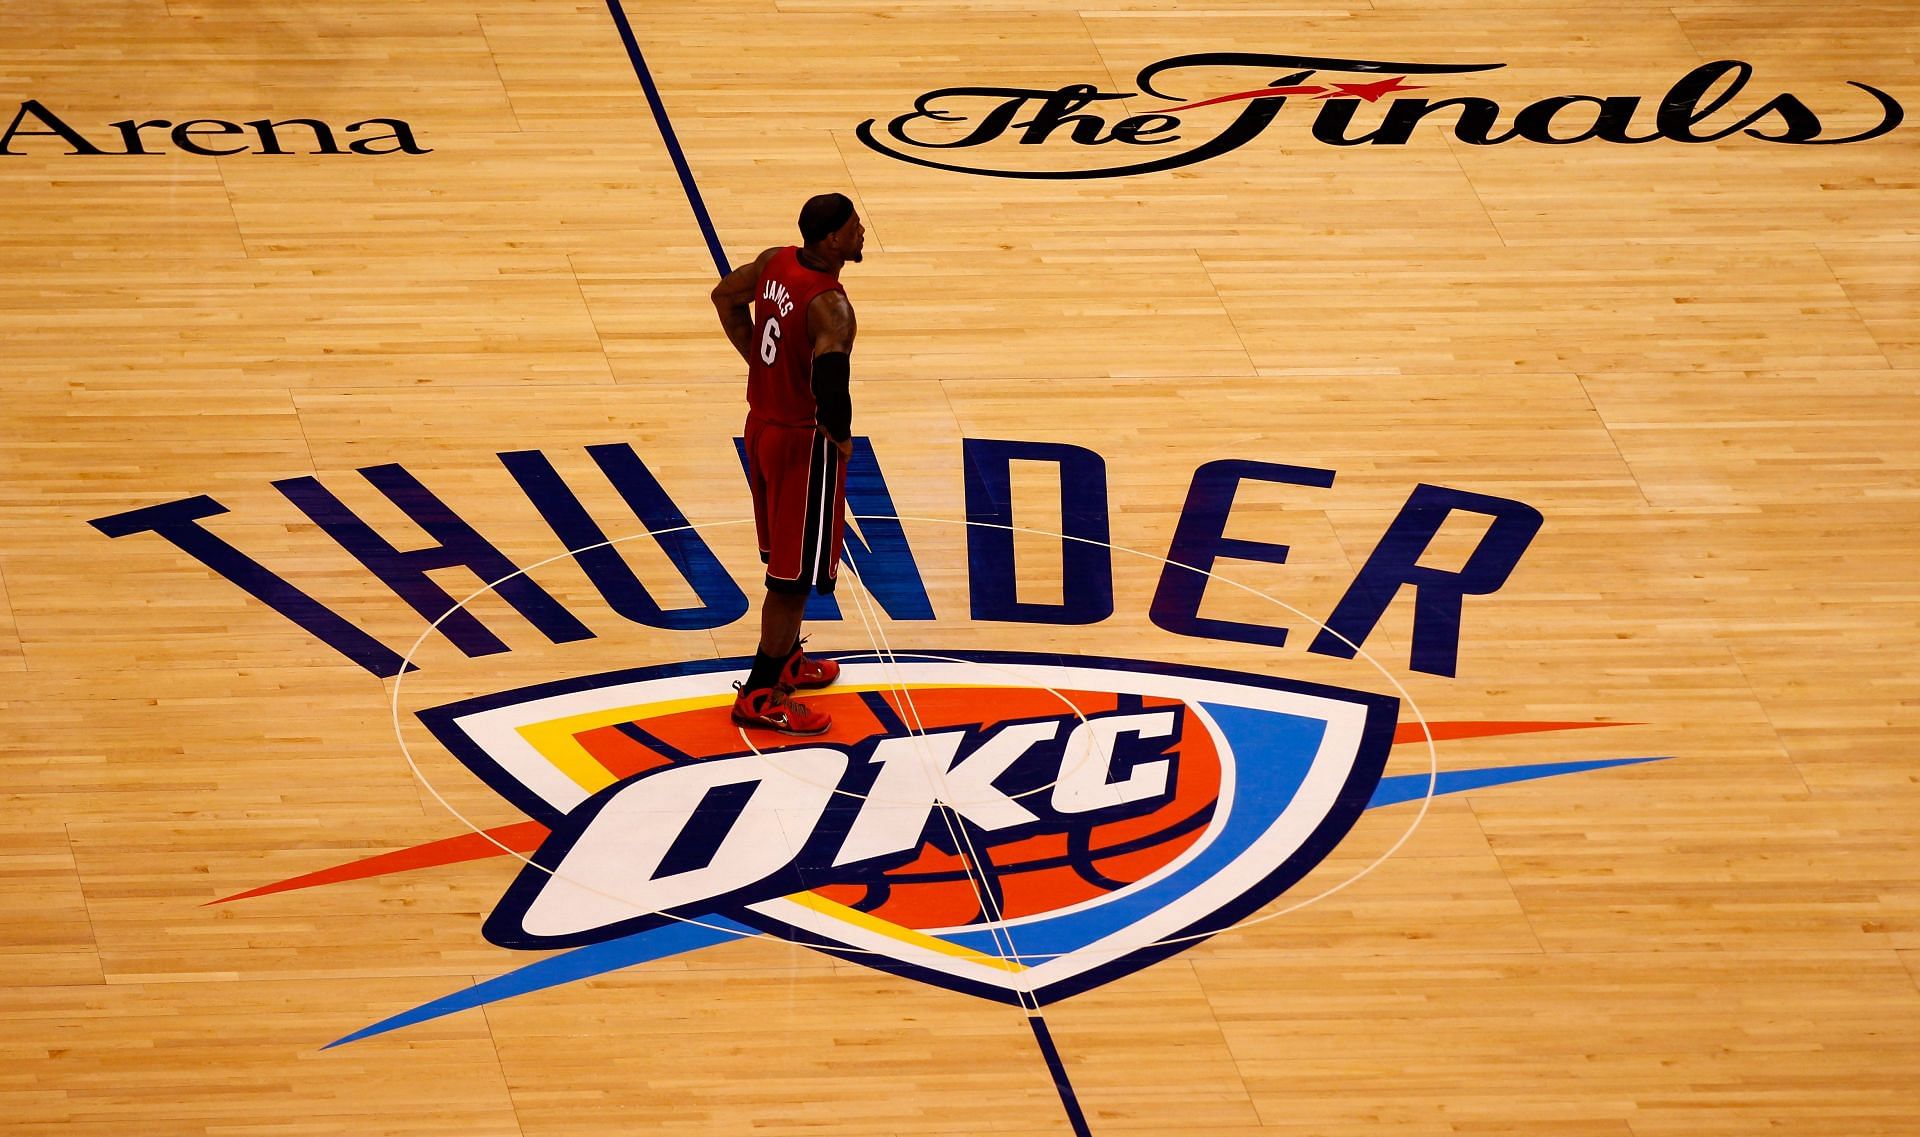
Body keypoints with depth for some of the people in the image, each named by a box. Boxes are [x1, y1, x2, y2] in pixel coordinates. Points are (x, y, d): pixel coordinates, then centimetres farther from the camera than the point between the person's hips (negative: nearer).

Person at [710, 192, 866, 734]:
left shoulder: (775, 262, -2)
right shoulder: (830, 307, -27)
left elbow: (726, 295, 16)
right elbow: (830, 386, -39)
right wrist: (842, 437, -19)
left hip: (763, 425, 9)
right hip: (804, 445, -9)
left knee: (785, 558, 24)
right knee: (796, 573, 3)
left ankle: (786, 661, 40)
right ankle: (760, 696, 11)